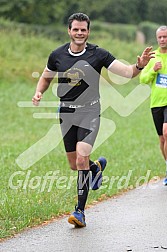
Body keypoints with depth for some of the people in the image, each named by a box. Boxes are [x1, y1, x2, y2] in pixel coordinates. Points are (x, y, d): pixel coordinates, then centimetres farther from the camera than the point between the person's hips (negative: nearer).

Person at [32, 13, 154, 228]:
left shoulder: (98, 55, -7)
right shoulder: (57, 55, 1)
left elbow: (128, 72, -8)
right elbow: (45, 78, 17)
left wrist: (139, 65, -29)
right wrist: (38, 93, -2)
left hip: (89, 112, -3)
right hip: (67, 112, 3)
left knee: (82, 159, -20)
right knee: (74, 165, 8)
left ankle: (80, 211, -13)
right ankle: (97, 167, 45)